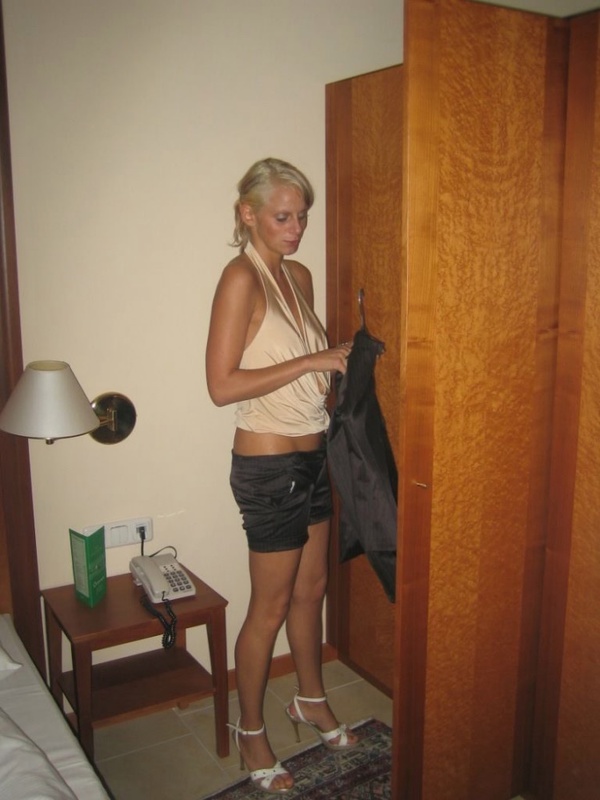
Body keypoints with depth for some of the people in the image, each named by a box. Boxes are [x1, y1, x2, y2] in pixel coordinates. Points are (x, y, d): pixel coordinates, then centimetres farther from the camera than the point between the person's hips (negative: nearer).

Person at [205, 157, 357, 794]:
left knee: (311, 589, 21)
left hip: (311, 456, 8)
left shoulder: (299, 275, 8)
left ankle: (311, 701, 43)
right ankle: (250, 732, 28)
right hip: (268, 463, -8)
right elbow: (222, 385, -22)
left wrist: (339, 362, 1)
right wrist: (310, 362, -22)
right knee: (270, 608, 7)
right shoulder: (241, 277, -17)